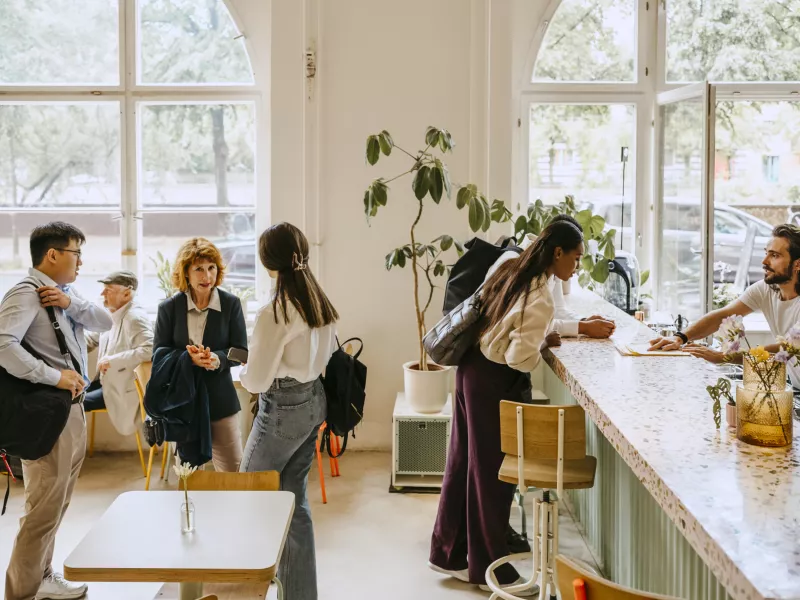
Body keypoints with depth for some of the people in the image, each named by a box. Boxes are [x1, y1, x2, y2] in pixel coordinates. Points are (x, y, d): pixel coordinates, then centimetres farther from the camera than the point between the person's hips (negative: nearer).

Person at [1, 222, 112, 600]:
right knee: (44, 508, -5)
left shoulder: (66, 292, 12)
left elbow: (105, 322, 6)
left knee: (57, 505, 18)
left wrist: (71, 304, -11)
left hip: (73, 408, 10)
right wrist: (54, 376, -25)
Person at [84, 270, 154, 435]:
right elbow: (90, 340, 23)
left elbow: (150, 349, -35)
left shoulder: (135, 317, -19)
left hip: (121, 389, -9)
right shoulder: (112, 316, 8)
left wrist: (112, 360, -29)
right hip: (106, 381, 9)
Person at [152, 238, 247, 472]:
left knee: (233, 473, 0)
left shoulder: (231, 304, -3)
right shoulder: (169, 308, -1)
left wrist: (217, 359, -24)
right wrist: (188, 357, -21)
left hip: (220, 400, -1)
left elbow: (241, 351, -2)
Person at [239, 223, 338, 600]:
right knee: (293, 497, 16)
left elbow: (257, 381, -17)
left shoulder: (274, 313, -21)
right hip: (315, 402, 7)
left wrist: (240, 372, 3)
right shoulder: (321, 303, 2)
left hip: (284, 409, -7)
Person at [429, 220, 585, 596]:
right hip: (495, 384, -9)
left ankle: (449, 553, 28)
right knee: (492, 473, 3)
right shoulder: (540, 299, -23)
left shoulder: (513, 270, 5)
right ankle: (489, 569, 17)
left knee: (464, 463, 16)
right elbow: (521, 358, -25)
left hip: (473, 370, 9)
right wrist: (547, 344, -6)